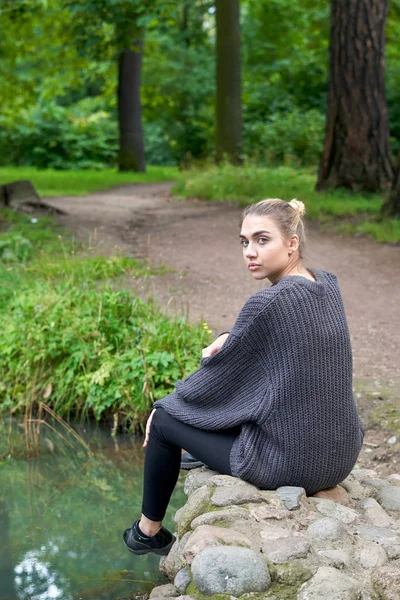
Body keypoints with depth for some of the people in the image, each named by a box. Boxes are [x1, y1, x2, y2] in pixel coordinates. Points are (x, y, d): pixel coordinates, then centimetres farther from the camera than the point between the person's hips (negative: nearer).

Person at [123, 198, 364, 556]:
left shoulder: (266, 304, -22)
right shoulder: (328, 286, 0)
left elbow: (217, 379, -10)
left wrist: (165, 405, 8)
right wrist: (231, 337, -1)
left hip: (287, 465, -7)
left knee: (164, 420, 13)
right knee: (239, 390, 32)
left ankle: (148, 532, 32)